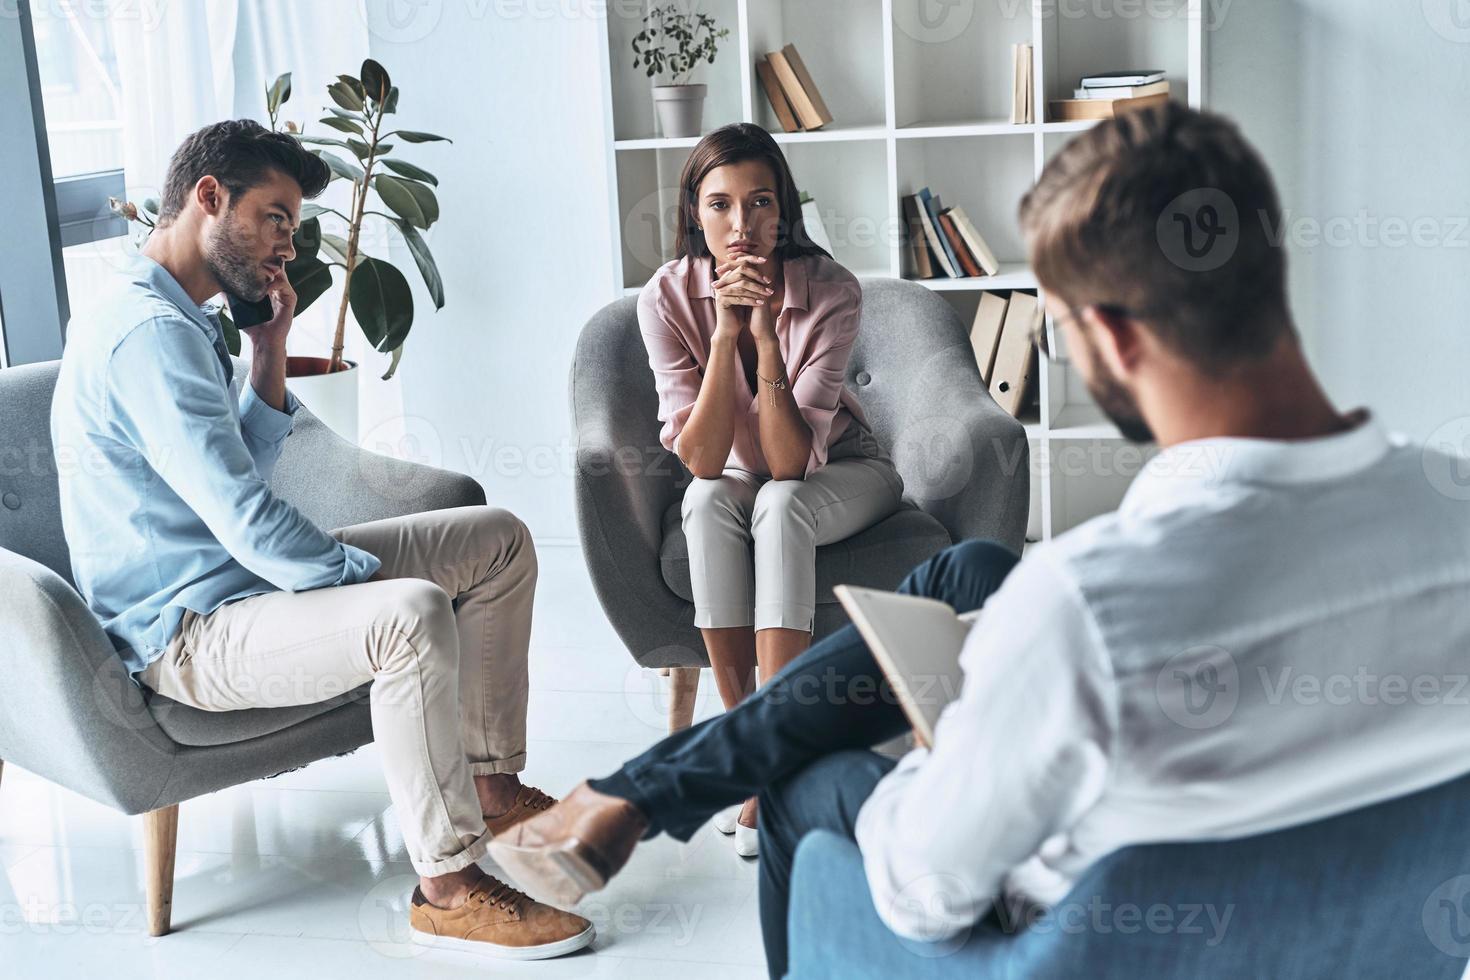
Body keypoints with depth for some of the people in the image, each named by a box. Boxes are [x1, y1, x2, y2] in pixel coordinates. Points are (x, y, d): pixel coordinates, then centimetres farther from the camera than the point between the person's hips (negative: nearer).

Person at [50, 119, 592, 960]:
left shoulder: (181, 320, 13)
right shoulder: (148, 331, -22)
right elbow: (245, 520, -26)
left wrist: (269, 355, 6)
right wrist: (374, 577, -15)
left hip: (247, 577, 11)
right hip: (189, 631, -11)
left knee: (500, 538, 9)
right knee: (413, 616, -38)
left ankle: (492, 785, 14)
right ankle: (449, 886, -26)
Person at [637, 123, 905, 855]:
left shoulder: (829, 291, -25)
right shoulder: (668, 297, -20)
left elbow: (791, 461, -31)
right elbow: (702, 461, -27)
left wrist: (766, 335, -41)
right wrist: (725, 333, -37)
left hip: (840, 473, -2)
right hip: (740, 480, 2)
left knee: (778, 505, -34)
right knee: (708, 501, -32)